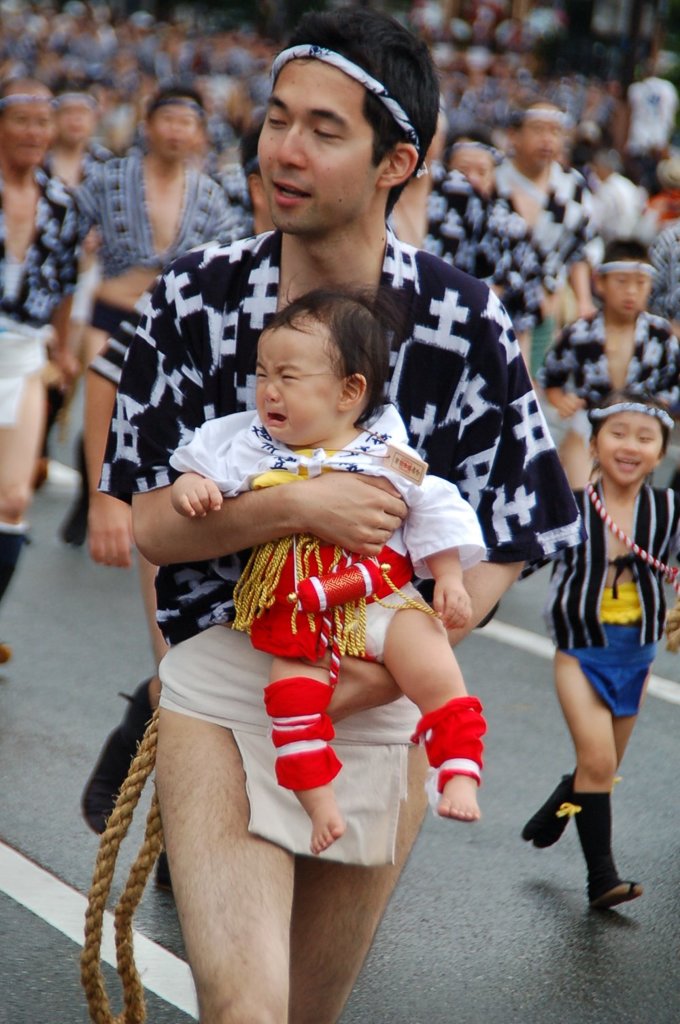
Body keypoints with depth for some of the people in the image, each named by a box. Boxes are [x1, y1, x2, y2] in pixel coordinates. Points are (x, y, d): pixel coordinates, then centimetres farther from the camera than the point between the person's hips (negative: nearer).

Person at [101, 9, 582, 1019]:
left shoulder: (464, 323, -8)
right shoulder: (197, 297, -6)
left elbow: (505, 539, -2)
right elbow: (150, 522, -6)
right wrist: (298, 506, -23)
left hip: (385, 698, 1)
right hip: (219, 671, -1)